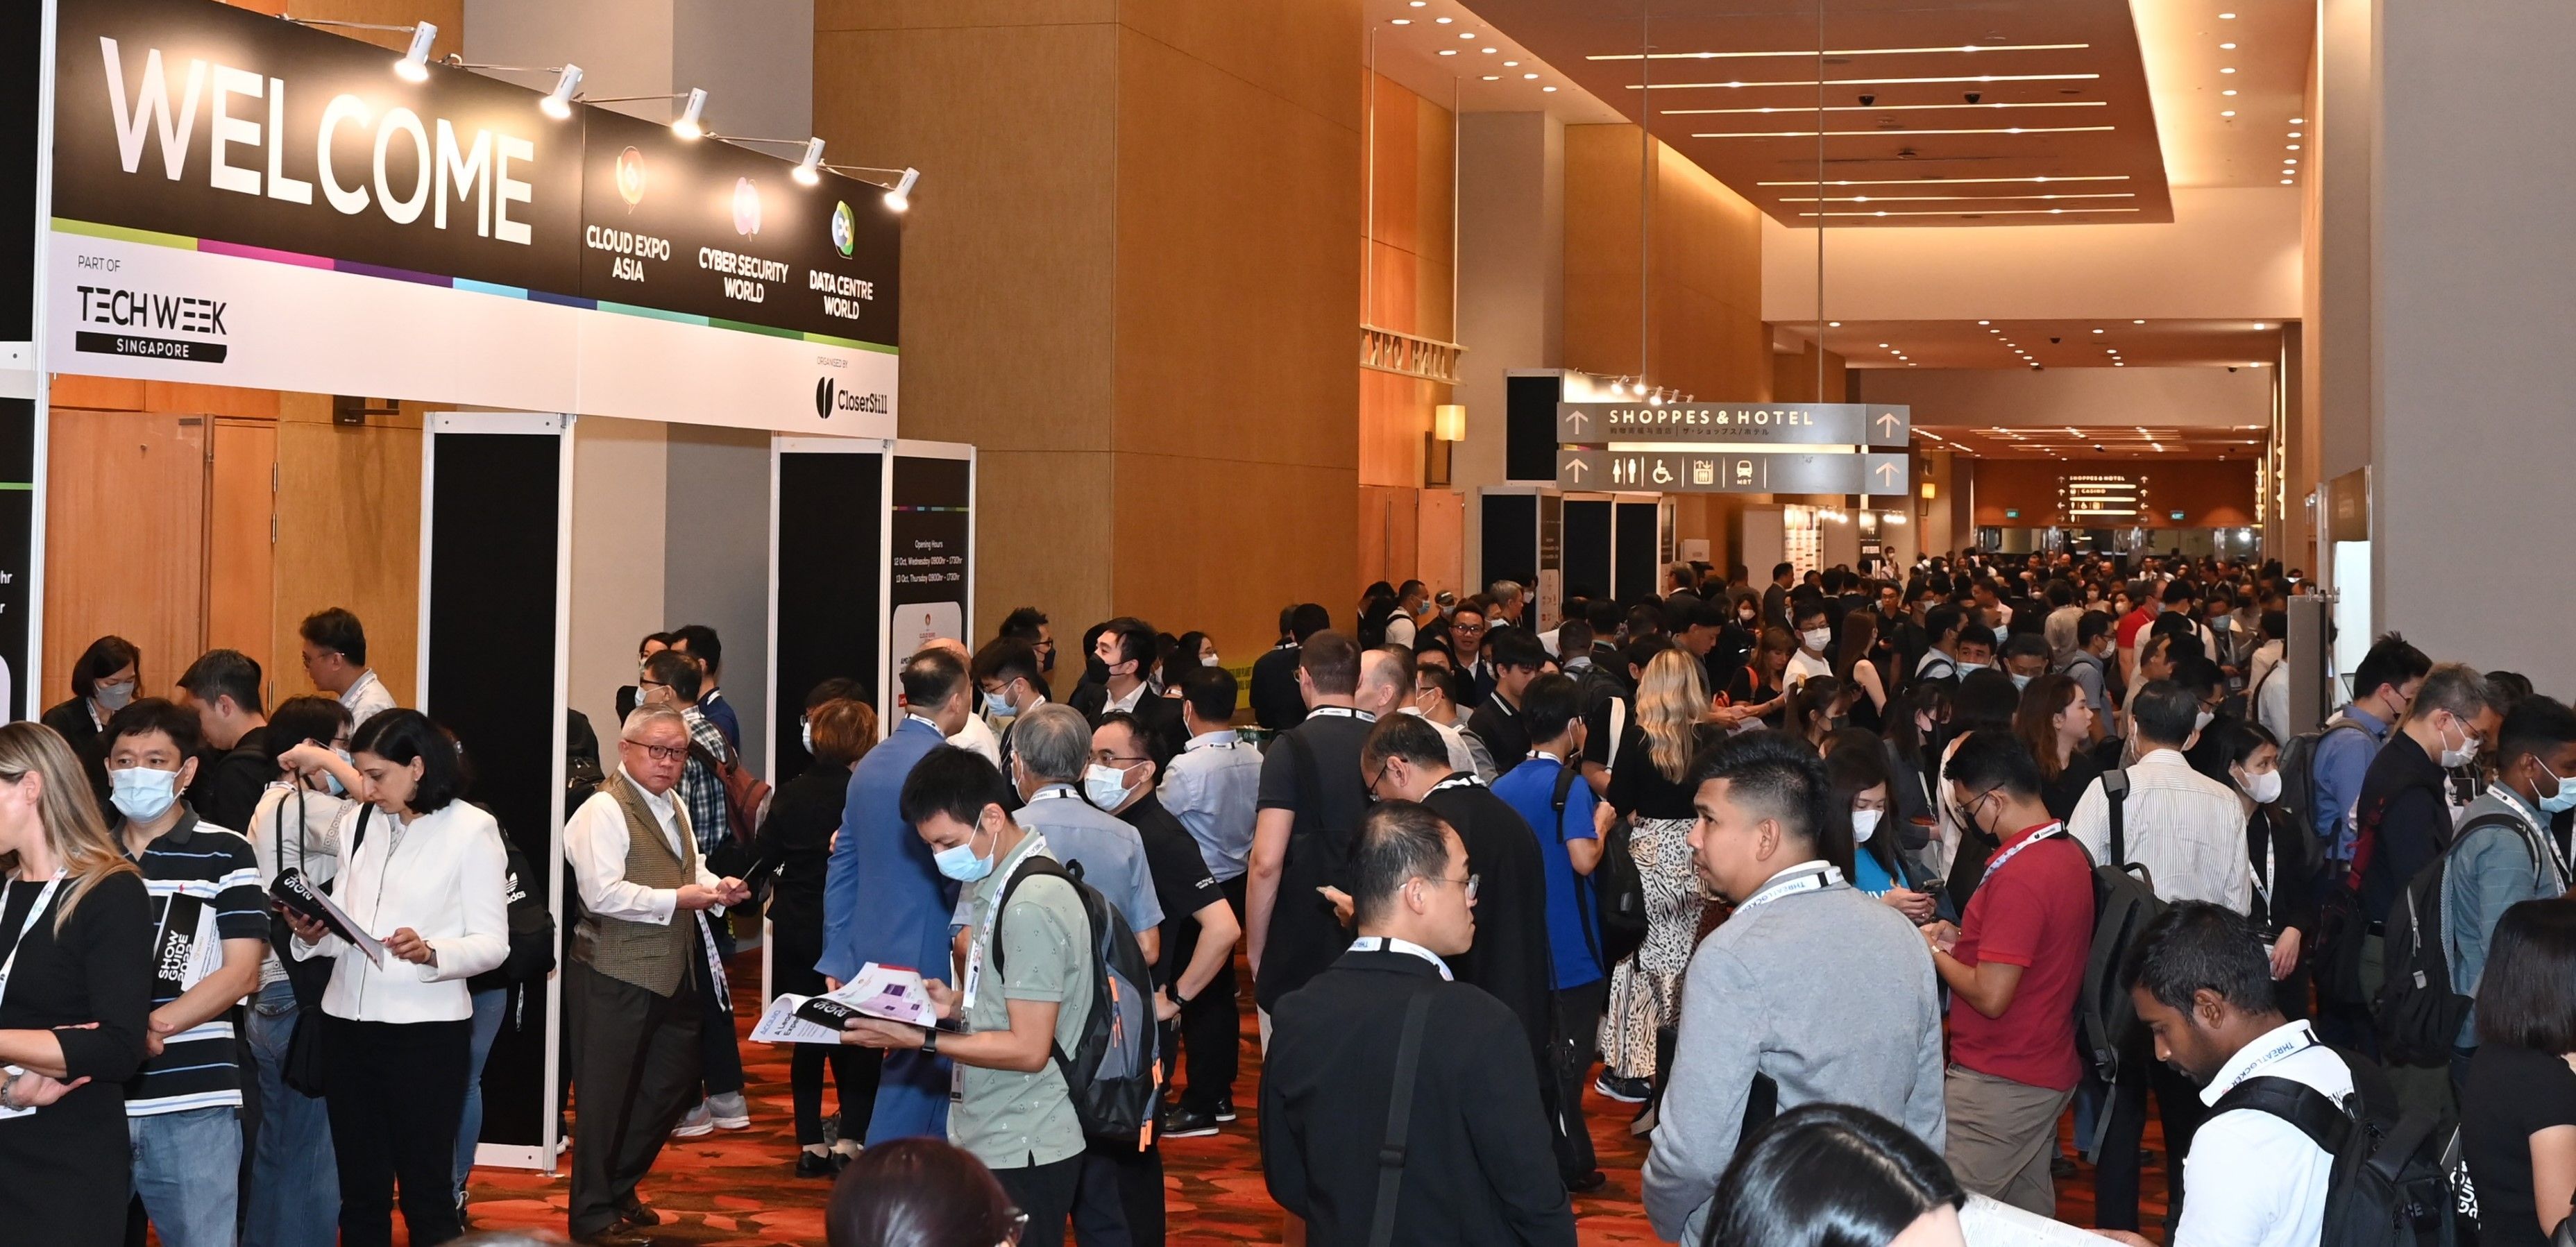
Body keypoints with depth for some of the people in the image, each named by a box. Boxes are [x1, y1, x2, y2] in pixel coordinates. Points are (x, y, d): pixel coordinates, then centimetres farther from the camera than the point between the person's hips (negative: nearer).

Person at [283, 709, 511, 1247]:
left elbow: (493, 942, -10)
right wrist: (314, 935, -9)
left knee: (425, 1189, 3)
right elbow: (346, 928, 12)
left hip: (425, 1029, -5)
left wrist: (430, 953, -27)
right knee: (359, 1188, 13)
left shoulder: (471, 829, -6)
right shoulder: (358, 824, 11)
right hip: (347, 1023, 5)